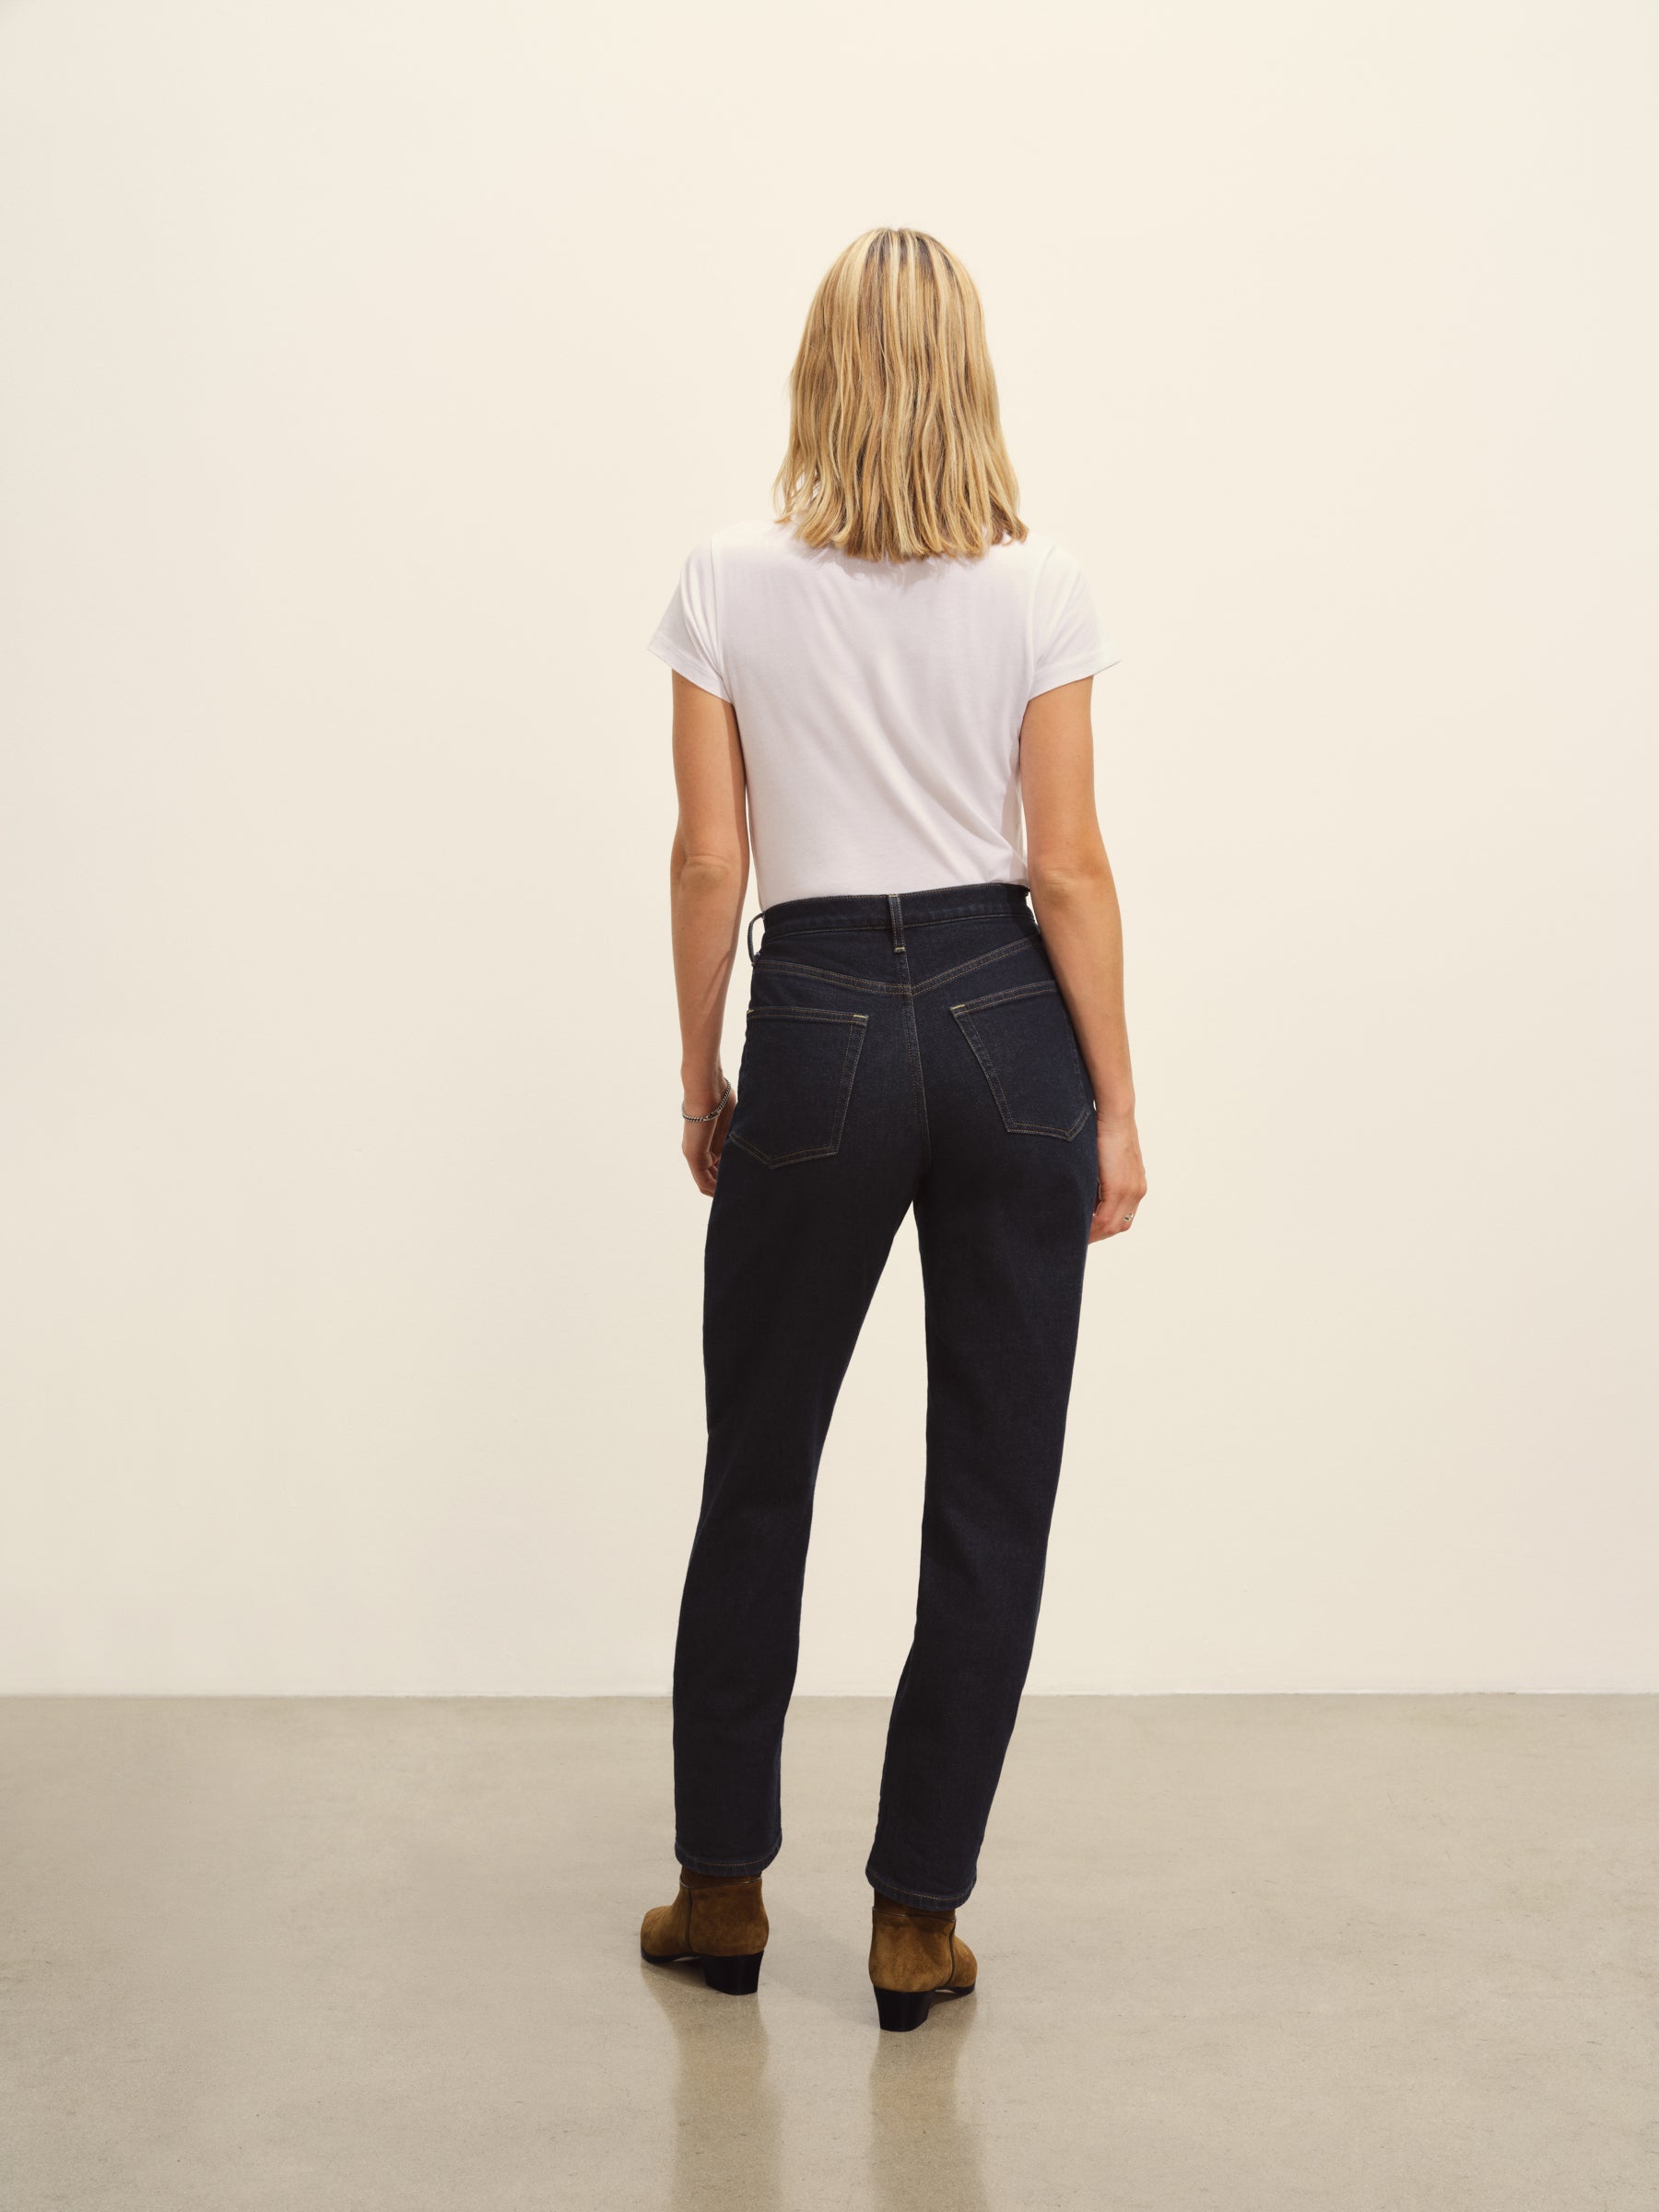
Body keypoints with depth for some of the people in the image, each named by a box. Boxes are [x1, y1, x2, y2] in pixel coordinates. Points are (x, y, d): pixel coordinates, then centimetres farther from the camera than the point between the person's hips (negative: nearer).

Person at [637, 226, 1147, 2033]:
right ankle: (917, 1915, 17)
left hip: (818, 1028, 0)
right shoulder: (1037, 589, -3)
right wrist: (1113, 1110, 2)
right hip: (1004, 1023, 0)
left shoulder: (729, 584, -3)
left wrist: (699, 1073, 9)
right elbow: (1068, 868, -4)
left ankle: (722, 1892, 27)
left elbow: (710, 859, -2)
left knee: (757, 1475, 15)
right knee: (992, 1493, 9)